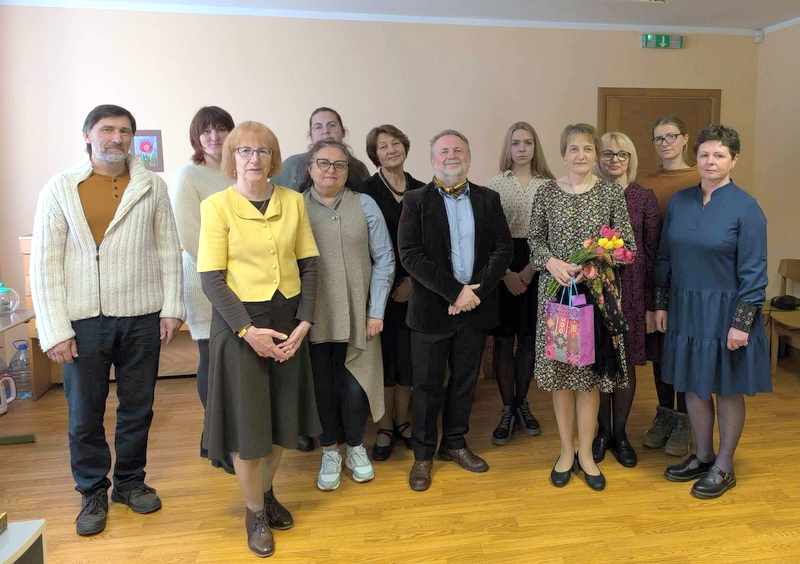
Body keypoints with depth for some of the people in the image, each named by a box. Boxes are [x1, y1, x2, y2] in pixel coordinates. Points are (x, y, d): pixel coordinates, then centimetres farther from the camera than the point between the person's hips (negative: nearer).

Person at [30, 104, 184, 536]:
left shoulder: (153, 186, 3)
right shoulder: (60, 188, 0)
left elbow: (168, 250, 5)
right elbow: (45, 264, -2)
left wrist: (171, 308, -1)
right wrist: (54, 331, -7)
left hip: (141, 316, 1)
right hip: (84, 319, -1)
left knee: (137, 407, 12)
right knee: (84, 414, 9)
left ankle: (129, 481, 31)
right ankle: (93, 492, 28)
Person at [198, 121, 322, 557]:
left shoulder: (293, 201, 3)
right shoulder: (217, 205, -7)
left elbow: (309, 265, 4)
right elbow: (211, 279, -10)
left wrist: (303, 322, -6)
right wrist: (247, 330, -17)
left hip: (288, 320, 4)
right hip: (239, 323, -3)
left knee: (283, 418, 13)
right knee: (247, 421, 4)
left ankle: (267, 492, 37)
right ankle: (254, 512, 26)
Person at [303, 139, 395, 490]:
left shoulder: (364, 205, 1)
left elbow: (384, 259, 2)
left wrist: (376, 311, -2)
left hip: (357, 315, 0)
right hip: (313, 317, 0)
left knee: (354, 387, 4)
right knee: (322, 386, 9)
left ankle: (356, 447, 31)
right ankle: (330, 452, 31)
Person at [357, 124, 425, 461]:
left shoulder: (420, 190, 6)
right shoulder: (367, 190, -5)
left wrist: (414, 279, -3)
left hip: (413, 287, 3)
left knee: (408, 353, 9)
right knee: (383, 354, 3)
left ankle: (402, 421, 25)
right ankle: (384, 427, 17)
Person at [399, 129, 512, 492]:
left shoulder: (488, 199, 6)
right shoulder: (415, 201, -3)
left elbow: (503, 249, 0)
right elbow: (410, 255, -13)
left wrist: (475, 292, -13)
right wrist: (455, 291, -18)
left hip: (475, 307, 3)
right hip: (432, 309, -3)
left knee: (464, 380, 15)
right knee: (427, 385, 6)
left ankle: (455, 444, 33)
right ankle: (423, 455, 23)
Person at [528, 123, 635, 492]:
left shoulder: (611, 193, 0)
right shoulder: (547, 193, 2)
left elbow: (628, 244, 1)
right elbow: (535, 239, 6)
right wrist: (551, 262, -13)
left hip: (597, 292, 0)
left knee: (590, 372, 5)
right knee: (560, 371, 7)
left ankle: (585, 453, 22)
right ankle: (566, 451, 24)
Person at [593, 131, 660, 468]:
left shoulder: (644, 197, 1)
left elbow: (653, 253, 1)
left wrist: (652, 303, -2)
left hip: (631, 291, 0)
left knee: (626, 362, 9)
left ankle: (620, 433, 25)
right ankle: (602, 431, 26)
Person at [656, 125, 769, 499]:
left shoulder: (745, 208, -11)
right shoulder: (679, 202, 3)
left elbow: (753, 271, -12)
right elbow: (665, 258, 9)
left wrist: (742, 323, -16)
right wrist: (661, 305, 7)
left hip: (725, 312, -4)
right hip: (686, 310, 5)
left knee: (727, 389, 8)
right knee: (693, 385, 14)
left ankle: (724, 467, 25)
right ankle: (703, 457, 32)